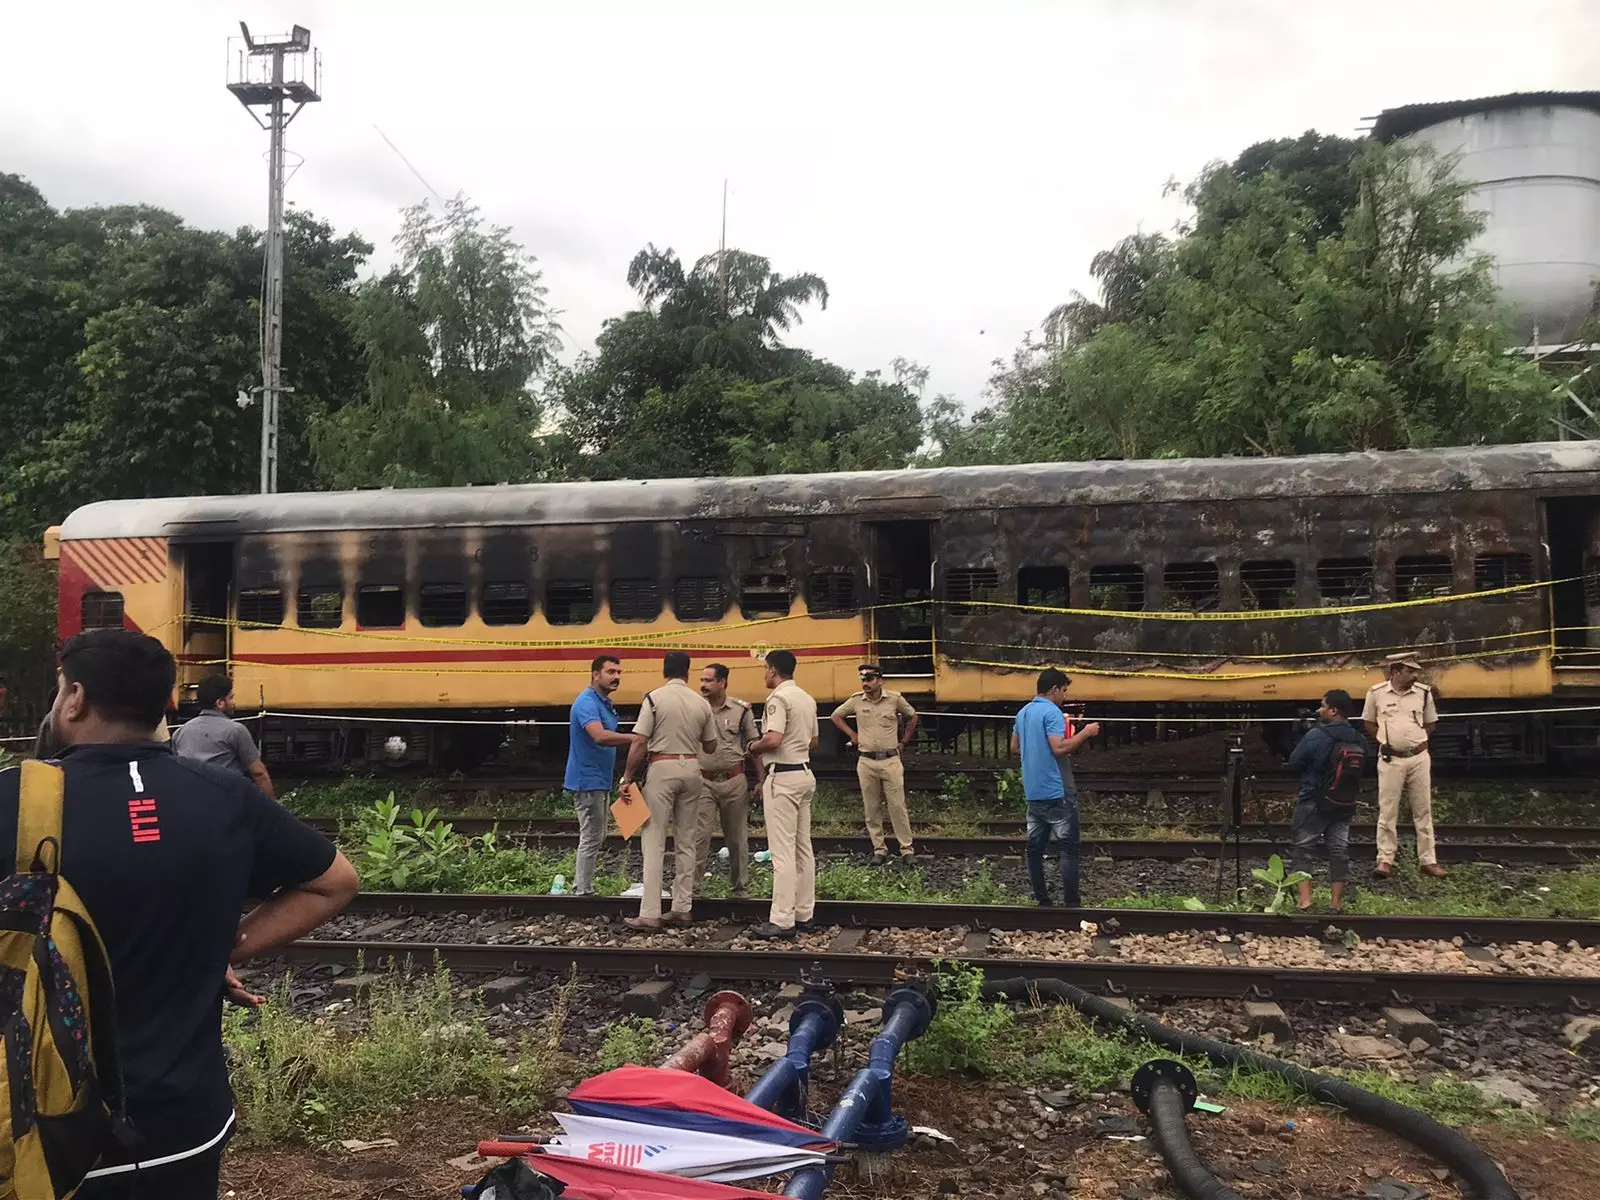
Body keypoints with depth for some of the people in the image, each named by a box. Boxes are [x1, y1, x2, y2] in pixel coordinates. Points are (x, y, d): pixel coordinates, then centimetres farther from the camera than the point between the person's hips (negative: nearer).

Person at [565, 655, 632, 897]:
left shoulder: (606, 703, 15)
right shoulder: (587, 702, -18)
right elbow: (600, 736, -34)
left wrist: (632, 741, 4)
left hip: (600, 781, 10)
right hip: (588, 781, -10)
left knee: (597, 837, 15)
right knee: (591, 838, -5)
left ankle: (582, 885, 23)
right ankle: (583, 891, 2)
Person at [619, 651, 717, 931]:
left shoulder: (655, 698, -7)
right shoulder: (701, 703, 5)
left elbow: (639, 743, -11)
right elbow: (710, 747, 13)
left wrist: (627, 777, -3)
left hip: (663, 768, -4)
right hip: (692, 769, 4)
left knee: (654, 842, -3)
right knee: (686, 842, 12)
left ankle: (650, 914, -5)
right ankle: (683, 908, 15)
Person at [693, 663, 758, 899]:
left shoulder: (741, 709, 0)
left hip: (734, 780, 0)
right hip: (703, 781, 0)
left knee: (737, 837, 10)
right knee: (698, 836, -5)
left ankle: (740, 887, 22)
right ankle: (692, 886, 1)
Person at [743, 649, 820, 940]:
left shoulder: (778, 697, -14)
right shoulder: (807, 699, 15)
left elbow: (773, 739, -24)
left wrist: (753, 746, -6)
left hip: (783, 777, -9)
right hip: (805, 773, 9)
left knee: (782, 851, -8)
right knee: (803, 848, 11)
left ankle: (782, 921, -6)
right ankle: (804, 915, 16)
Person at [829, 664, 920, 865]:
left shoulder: (895, 699, -2)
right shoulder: (856, 701, 1)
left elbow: (912, 716, 15)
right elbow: (836, 716, 17)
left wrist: (904, 741, 12)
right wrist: (851, 734, 9)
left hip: (891, 760, -2)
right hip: (866, 762, 2)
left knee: (897, 806, -1)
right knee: (872, 808, 5)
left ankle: (907, 849, 7)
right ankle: (879, 850, 14)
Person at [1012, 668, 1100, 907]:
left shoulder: (1023, 712, 13)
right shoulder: (1052, 712, -14)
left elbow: (1015, 748, 20)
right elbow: (1059, 748, -24)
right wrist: (1085, 733, -13)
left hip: (1033, 791, 8)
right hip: (1056, 791, -8)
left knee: (1035, 846, 7)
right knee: (1069, 847, -3)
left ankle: (1042, 901, 11)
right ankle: (1071, 903, -4)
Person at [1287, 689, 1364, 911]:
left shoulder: (1315, 736, -18)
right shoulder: (1359, 741, -2)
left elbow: (1293, 763, -9)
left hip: (1313, 803, -4)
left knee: (1303, 849, 5)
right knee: (1339, 850, 11)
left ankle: (1304, 900, -2)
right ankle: (1337, 902, 14)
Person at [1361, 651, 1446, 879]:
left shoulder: (1423, 692, 1)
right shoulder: (1376, 693, -4)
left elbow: (1430, 723, 14)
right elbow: (1369, 723, 8)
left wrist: (1416, 739, 3)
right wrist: (1387, 740, 0)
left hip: (1419, 758, 2)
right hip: (1390, 759, -2)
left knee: (1423, 811, 7)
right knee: (1387, 811, 1)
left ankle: (1428, 860, 15)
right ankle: (1385, 860, 8)